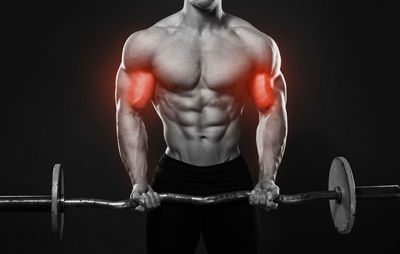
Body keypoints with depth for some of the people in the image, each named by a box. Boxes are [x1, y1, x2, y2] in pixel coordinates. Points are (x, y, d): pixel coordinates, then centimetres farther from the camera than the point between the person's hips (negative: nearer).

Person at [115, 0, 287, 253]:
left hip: (232, 179, 1)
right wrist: (139, 181, -11)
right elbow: (130, 113, -2)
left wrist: (267, 179, -9)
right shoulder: (146, 43, -3)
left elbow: (272, 111, 2)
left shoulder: (255, 44, -3)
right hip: (172, 179, 0)